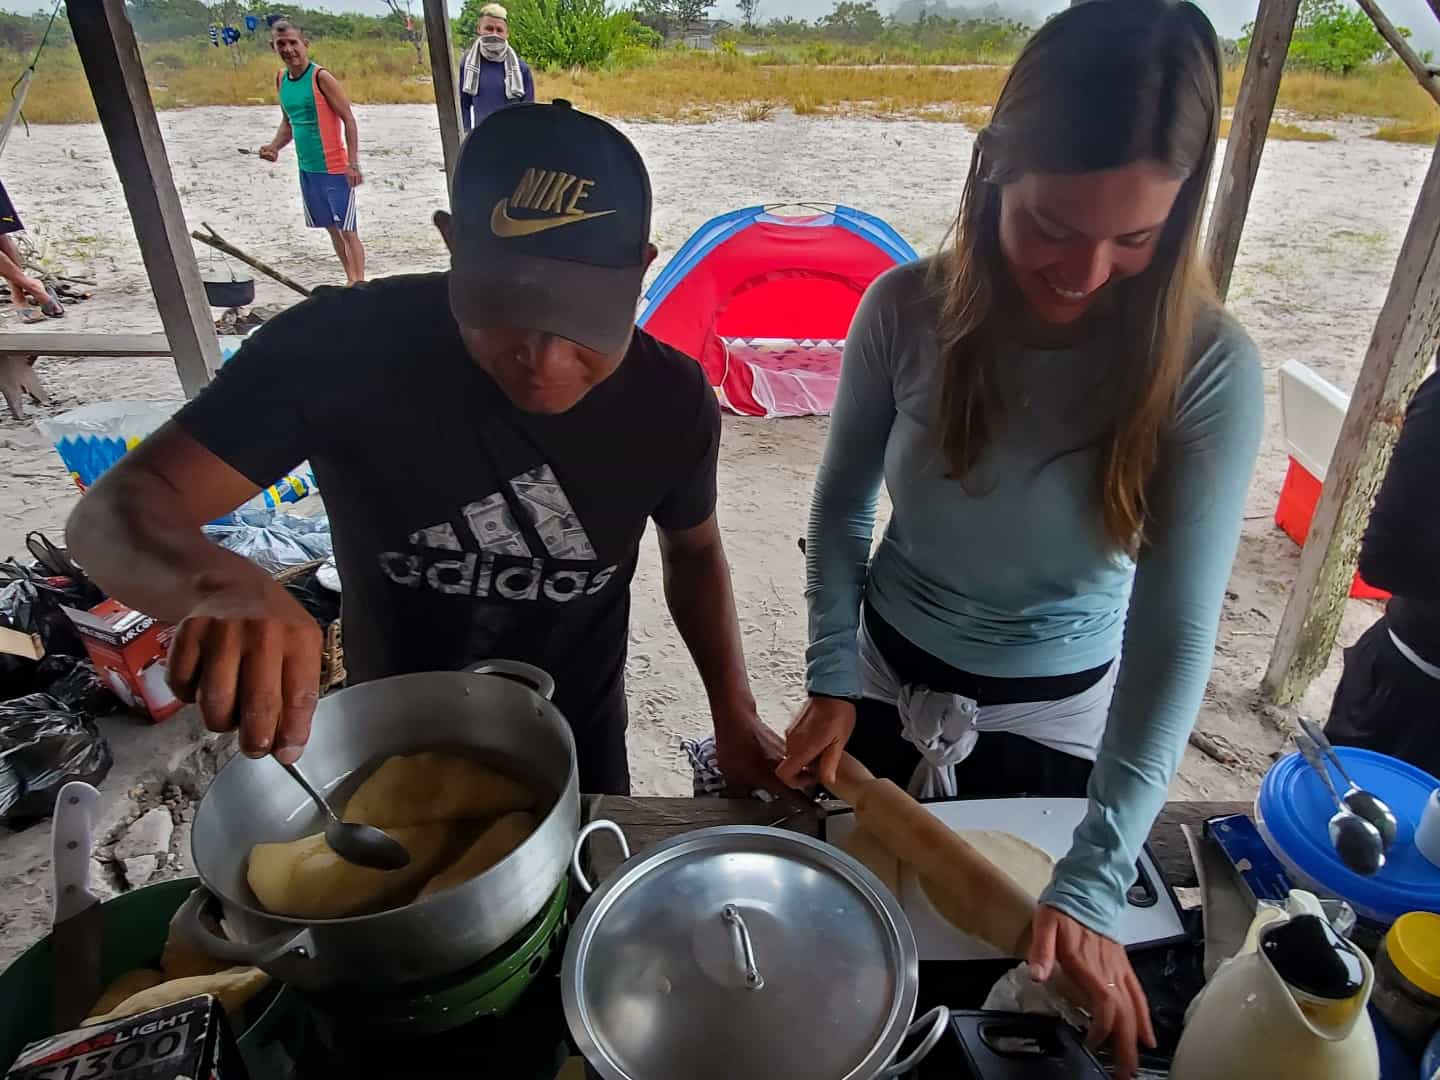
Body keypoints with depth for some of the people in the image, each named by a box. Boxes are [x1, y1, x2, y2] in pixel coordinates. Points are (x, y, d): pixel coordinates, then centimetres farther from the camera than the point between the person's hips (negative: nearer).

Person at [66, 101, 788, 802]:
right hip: (389, 753, 0)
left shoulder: (673, 399, -18)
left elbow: (694, 551, 0)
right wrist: (220, 585, -47)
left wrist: (734, 712, -11)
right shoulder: (344, 347, -26)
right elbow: (116, 510, -25)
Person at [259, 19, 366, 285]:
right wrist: (275, 146, 1)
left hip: (335, 168, -7)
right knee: (332, 228, 13)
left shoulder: (321, 77, -12)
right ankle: (350, 281, 23)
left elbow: (349, 120, -13)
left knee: (347, 229, -5)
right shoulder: (281, 79, 9)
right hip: (307, 169, 8)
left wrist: (353, 163, -21)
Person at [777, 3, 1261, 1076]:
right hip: (886, 679, 1)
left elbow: (1176, 635, -24)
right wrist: (830, 683, -13)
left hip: (1058, 713, 0)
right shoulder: (906, 313, -20)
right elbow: (842, 511, -7)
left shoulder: (1210, 371, -23)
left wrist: (1091, 884, -28)